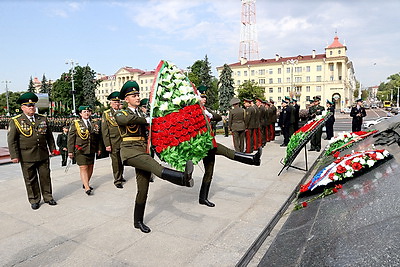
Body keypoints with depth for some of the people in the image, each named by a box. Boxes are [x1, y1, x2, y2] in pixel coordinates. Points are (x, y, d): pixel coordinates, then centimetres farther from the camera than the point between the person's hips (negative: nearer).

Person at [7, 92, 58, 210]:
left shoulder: (43, 119, 9)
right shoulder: (15, 121, -2)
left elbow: (49, 136, 15)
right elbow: (11, 140, -3)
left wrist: (53, 148, 11)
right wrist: (14, 155, -8)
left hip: (43, 155, 3)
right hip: (27, 157, -3)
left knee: (45, 177, 11)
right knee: (30, 180, 8)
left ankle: (48, 197, 25)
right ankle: (34, 200, 23)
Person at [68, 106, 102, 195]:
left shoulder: (94, 124, 11)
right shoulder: (75, 123, 1)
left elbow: (98, 137, 14)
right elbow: (71, 138, 0)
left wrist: (98, 148, 10)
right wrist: (70, 151, -4)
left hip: (92, 150, 4)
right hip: (80, 150, -4)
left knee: (90, 167, 10)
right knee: (83, 168, -7)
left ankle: (85, 184, 28)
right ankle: (87, 188, -7)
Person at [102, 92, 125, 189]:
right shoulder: (106, 114, -1)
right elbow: (104, 131, -4)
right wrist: (107, 144, -9)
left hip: (123, 141, 3)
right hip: (113, 143, -3)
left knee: (122, 161, 14)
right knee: (115, 161, 3)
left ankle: (121, 176, 32)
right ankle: (117, 180, 14)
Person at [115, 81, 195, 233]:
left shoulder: (143, 114, 21)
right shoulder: (121, 114, 6)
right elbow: (128, 119, -19)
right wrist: (146, 120, -12)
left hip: (143, 151, 5)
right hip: (129, 150, -5)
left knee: (143, 189, 5)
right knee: (152, 164, -33)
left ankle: (138, 221, 20)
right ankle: (183, 178, -55)